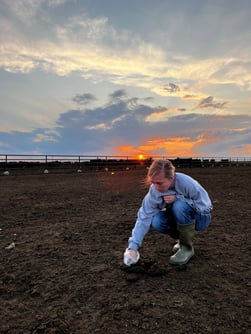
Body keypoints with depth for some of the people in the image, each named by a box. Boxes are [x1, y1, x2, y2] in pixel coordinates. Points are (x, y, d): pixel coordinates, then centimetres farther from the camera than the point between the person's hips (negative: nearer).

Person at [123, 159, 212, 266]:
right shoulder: (154, 191, -22)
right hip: (179, 216, 4)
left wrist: (178, 198, -34)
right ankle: (182, 238, 5)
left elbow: (204, 204, -23)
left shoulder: (187, 183, -33)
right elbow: (143, 218, -23)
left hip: (200, 217, -3)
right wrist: (133, 247, -30)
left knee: (179, 206, -35)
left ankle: (187, 247, -13)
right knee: (156, 222, -26)